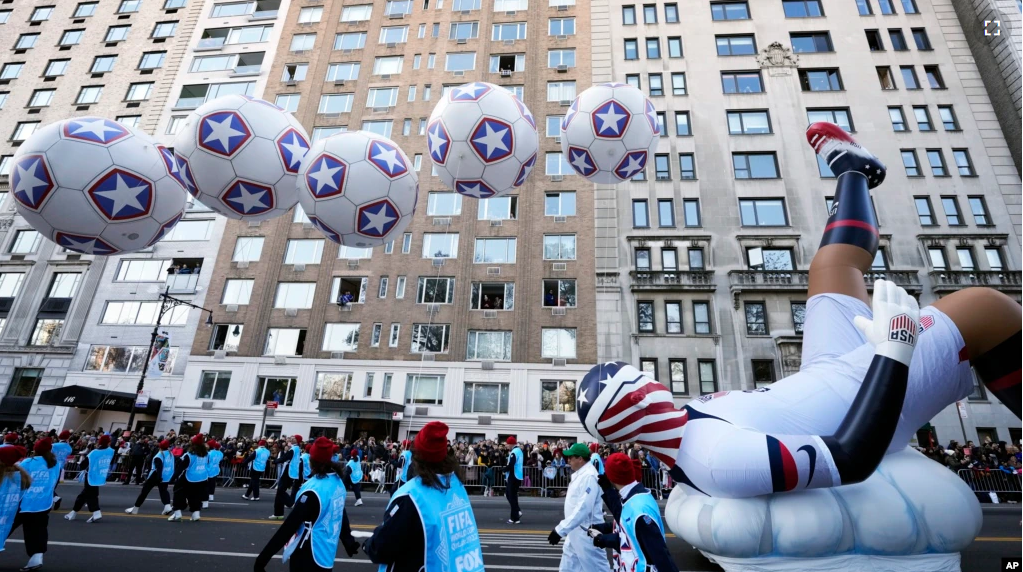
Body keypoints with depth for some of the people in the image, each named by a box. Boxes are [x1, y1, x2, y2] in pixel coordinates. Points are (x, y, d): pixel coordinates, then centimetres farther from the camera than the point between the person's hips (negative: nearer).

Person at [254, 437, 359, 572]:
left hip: (308, 558, -7)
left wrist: (262, 558, -17)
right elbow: (342, 516, 12)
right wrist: (349, 542, 22)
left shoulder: (313, 490, -23)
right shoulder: (338, 482, 0)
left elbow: (289, 526, -23)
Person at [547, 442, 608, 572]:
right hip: (576, 530, 10)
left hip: (586, 532, -10)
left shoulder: (589, 476, -25)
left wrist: (560, 529, -32)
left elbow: (583, 508, -32)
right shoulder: (580, 474, 9)